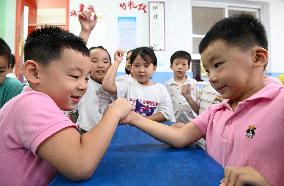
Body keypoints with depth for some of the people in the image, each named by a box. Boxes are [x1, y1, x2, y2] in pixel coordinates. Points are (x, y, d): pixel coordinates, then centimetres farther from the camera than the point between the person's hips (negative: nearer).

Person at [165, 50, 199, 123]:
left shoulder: (194, 84, 2)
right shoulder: (167, 85, 0)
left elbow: (198, 110, 4)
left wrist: (189, 97, -11)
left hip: (191, 123, 1)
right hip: (173, 123, 0)